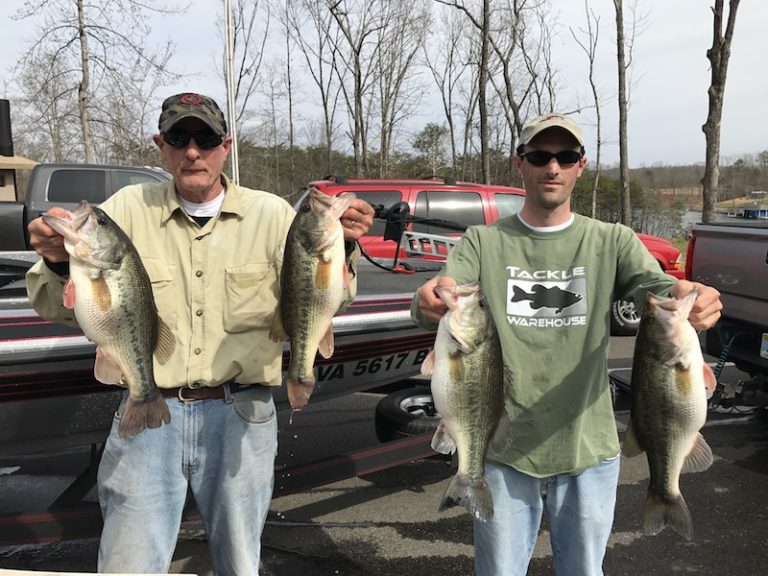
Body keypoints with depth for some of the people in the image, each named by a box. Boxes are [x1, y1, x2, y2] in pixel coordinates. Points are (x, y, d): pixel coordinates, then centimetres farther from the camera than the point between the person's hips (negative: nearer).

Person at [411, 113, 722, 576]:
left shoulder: (613, 242, 1)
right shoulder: (483, 243, -2)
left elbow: (655, 285, -15)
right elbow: (442, 297, -17)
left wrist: (687, 295, -39)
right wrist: (430, 301, -41)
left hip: (589, 451, 1)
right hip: (503, 450, -1)